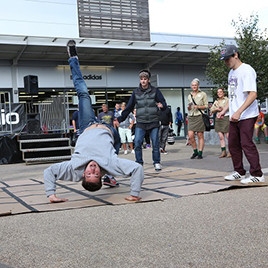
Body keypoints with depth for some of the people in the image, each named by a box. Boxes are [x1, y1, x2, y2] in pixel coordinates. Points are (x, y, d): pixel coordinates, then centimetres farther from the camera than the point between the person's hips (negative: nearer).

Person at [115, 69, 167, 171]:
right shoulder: (136, 92, 7)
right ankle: (139, 163, 6)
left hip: (153, 122, -1)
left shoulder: (155, 91, 3)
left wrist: (162, 105, -23)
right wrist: (120, 119, 4)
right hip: (140, 123, 1)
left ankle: (157, 163, 14)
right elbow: (129, 107, 9)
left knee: (155, 143, 2)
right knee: (137, 143, -7)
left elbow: (164, 103, 2)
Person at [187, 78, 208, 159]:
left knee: (200, 135, -2)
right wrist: (189, 107, 0)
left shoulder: (203, 94, 5)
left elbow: (206, 106, 2)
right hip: (191, 117, 4)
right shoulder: (189, 95, 17)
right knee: (190, 136, -6)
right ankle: (195, 151, 11)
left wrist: (198, 107, -13)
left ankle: (200, 153, 4)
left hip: (199, 116, -4)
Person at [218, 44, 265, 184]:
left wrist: (239, 112, -27)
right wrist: (224, 110, 16)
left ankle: (257, 175, 2)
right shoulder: (231, 73, 16)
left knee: (247, 144, -8)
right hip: (234, 116, 9)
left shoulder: (246, 70, -12)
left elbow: (253, 94, -21)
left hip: (246, 116, -9)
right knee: (233, 145, 12)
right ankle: (239, 172, 24)